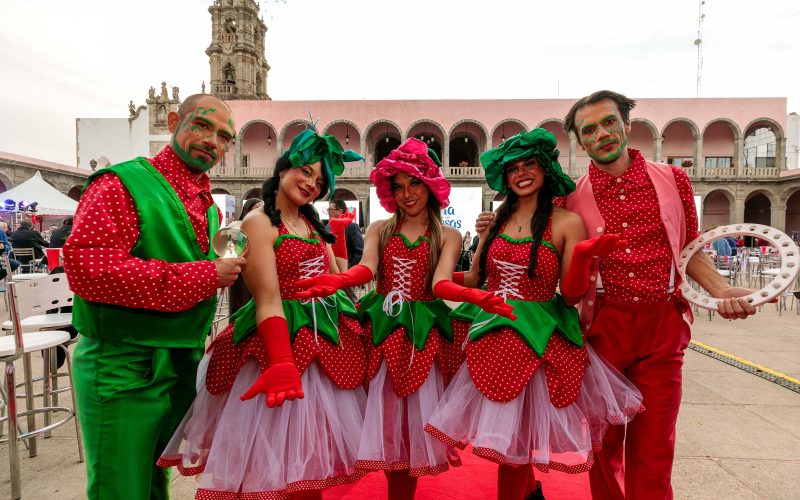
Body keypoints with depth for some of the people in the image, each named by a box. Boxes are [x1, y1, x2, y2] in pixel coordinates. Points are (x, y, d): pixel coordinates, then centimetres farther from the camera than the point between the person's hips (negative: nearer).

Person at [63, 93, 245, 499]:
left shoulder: (208, 207, 11)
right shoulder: (123, 184, -12)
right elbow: (84, 267, -26)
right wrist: (201, 276, -24)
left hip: (183, 369, 7)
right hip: (124, 370, -7)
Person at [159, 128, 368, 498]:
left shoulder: (314, 225, 14)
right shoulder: (259, 221, -10)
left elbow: (336, 284, 13)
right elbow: (268, 300, -20)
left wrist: (339, 239, 4)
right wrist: (281, 363, -25)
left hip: (325, 340, 8)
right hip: (281, 340, -7)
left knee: (312, 455, 18)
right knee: (276, 457, 4)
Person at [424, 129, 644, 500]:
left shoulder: (567, 223, -5)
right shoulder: (497, 219, 7)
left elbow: (572, 295, -8)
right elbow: (476, 279, 10)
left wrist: (582, 257, -24)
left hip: (537, 339, -4)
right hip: (494, 334, 5)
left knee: (512, 437, 2)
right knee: (506, 433, 15)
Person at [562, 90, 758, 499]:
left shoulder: (673, 179, 3)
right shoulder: (573, 198, -1)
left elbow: (689, 250, 11)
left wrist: (721, 290, -5)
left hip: (662, 327, 1)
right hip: (603, 326, 0)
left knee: (654, 446, 9)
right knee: (605, 439, 13)